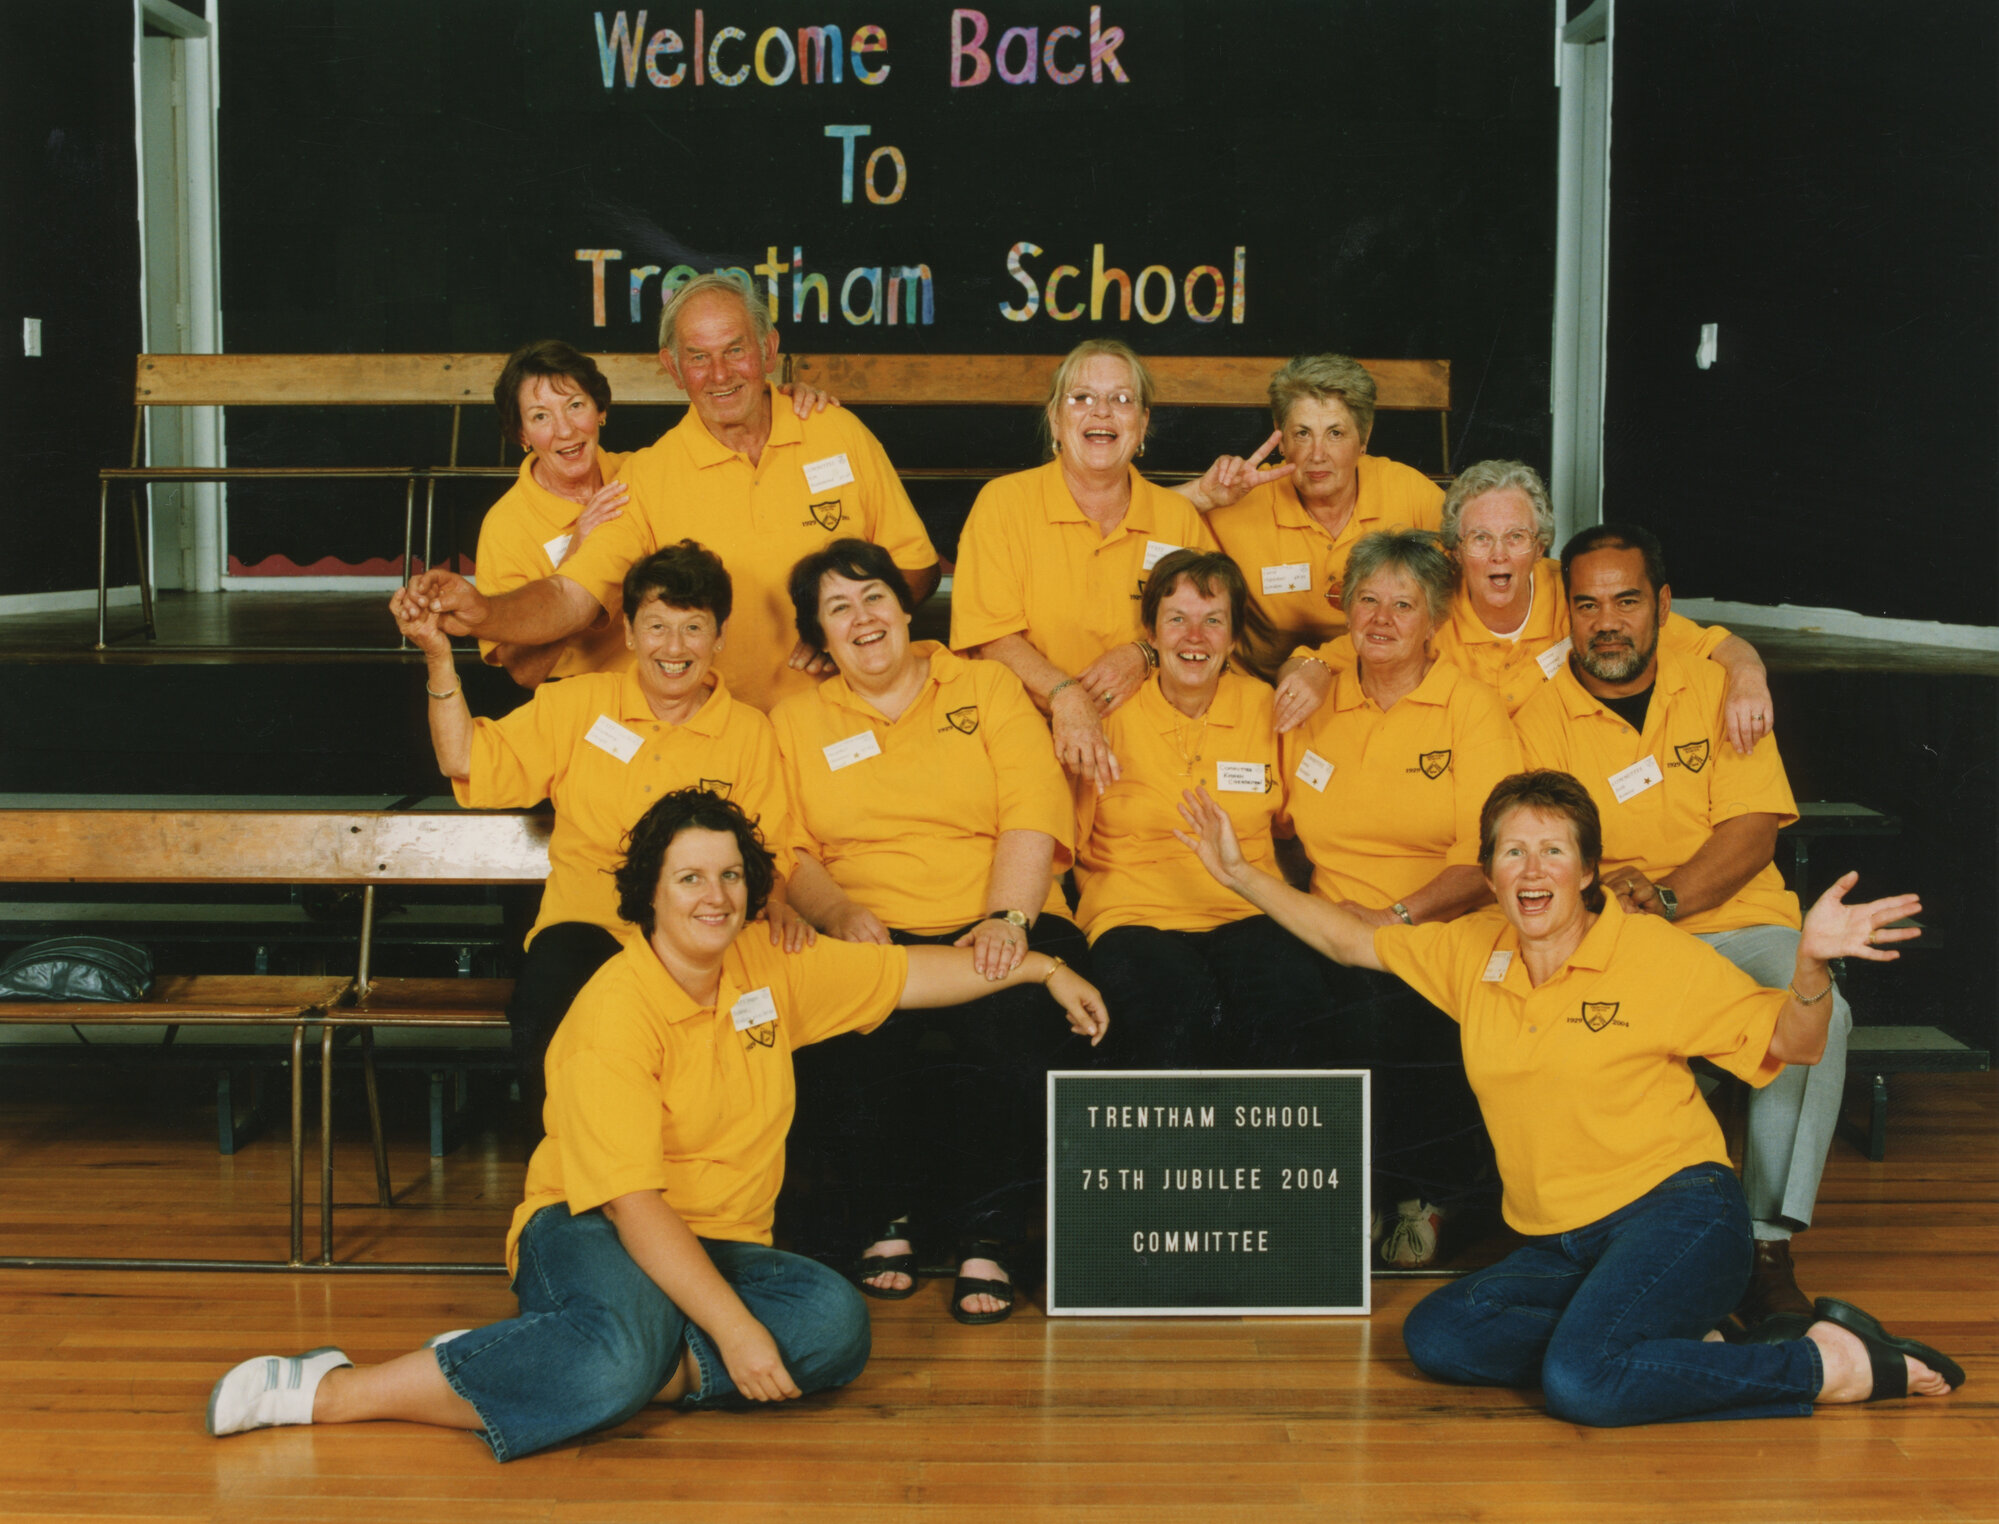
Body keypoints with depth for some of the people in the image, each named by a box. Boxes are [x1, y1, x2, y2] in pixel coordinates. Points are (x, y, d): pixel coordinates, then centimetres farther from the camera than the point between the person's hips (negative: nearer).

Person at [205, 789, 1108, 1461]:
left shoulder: (768, 972, 6)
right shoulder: (617, 1014, -16)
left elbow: (908, 975, 20)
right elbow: (632, 1203, -22)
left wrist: (1043, 969, 19)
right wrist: (733, 1329, -27)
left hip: (721, 1247, 7)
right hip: (594, 1233, -7)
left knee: (837, 1325, -26)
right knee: (621, 1349, -41)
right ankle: (333, 1391, -30)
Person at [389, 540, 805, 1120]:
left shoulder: (750, 732, 11)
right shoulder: (578, 703, 10)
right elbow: (469, 763, 5)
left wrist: (778, 907, -8)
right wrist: (439, 660, -4)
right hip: (585, 926, 0)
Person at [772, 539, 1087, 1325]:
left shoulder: (986, 686, 14)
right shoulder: (796, 721, 18)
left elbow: (1034, 815, 1)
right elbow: (788, 851, 7)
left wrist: (1006, 920, -15)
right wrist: (842, 914, -14)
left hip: (994, 930, -1)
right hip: (875, 937, 1)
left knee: (1011, 1013, -34)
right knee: (863, 1020, -34)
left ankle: (989, 1239, -21)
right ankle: (891, 1220, -12)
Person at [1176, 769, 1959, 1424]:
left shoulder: (1655, 953, -4)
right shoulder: (1470, 951, 9)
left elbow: (1790, 1045, -3)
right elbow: (1350, 939, 20)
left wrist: (1811, 964, -23)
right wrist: (1241, 874, 15)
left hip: (1674, 1213, -6)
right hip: (1558, 1244, 6)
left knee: (1579, 1382, -31)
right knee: (1436, 1336, -20)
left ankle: (1829, 1363, -12)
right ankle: (1684, 1351, -12)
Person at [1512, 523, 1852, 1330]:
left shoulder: (1716, 689, 7)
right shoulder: (1535, 717, 2)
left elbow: (1754, 830, -2)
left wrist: (1664, 897, -19)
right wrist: (1601, 890, -26)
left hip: (1736, 924, 2)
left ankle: (1768, 1246, -23)